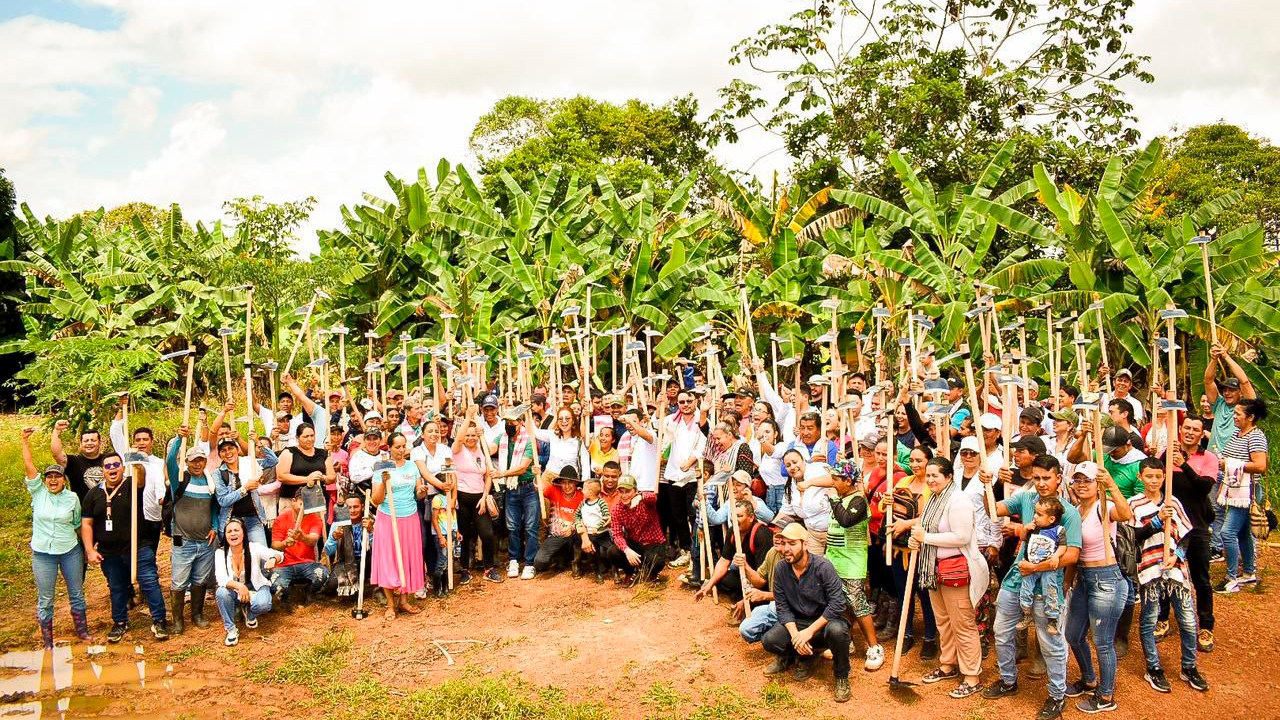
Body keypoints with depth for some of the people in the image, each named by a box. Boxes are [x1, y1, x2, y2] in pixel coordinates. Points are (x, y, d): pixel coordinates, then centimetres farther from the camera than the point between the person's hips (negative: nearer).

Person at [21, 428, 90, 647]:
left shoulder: (72, 497, 0)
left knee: (76, 594, 10)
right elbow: (29, 466, -10)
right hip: (42, 553, -1)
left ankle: (82, 632, 26)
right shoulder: (38, 492, -2)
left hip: (70, 551, 1)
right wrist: (25, 441, -16)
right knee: (45, 599, 5)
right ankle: (47, 643, 16)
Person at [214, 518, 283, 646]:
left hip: (256, 588, -1)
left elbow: (279, 554, -22)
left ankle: (249, 614, 8)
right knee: (221, 593, -32)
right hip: (234, 592, 1)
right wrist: (238, 585, -43)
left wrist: (273, 559, -48)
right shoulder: (220, 553, -11)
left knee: (263, 604, -33)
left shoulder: (254, 548, -14)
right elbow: (221, 579, -23)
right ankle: (231, 630, -11)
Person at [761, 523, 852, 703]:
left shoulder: (822, 566, -20)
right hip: (797, 622, 4)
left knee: (836, 630, -38)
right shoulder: (780, 569, -6)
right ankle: (804, 657, 12)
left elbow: (837, 604, -25)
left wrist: (810, 631, -27)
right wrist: (795, 634, -22)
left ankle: (841, 677, -8)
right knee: (770, 640, -22)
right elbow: (782, 607, -6)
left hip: (825, 620, -4)